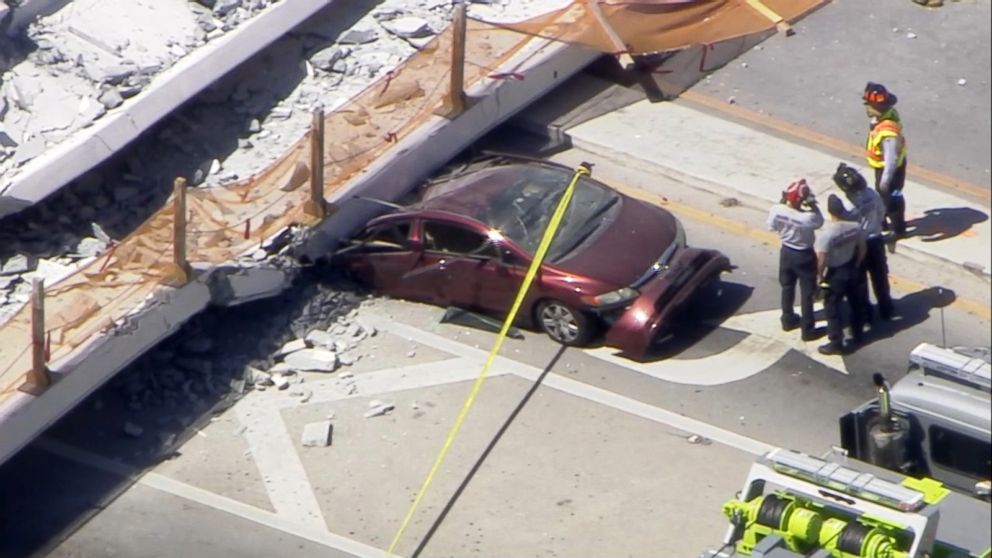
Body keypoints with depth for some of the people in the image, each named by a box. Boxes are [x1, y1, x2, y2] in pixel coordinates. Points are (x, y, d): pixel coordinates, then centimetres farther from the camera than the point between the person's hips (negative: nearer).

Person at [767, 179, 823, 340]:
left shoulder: (776, 210, -24)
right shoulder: (808, 217, -34)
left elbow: (772, 227, -3)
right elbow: (819, 221, -11)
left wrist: (783, 202, -2)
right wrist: (812, 205, -17)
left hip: (786, 252, 4)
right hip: (804, 255, -4)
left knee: (787, 287, 25)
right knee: (807, 292, 12)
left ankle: (788, 320, 43)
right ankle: (808, 330, 23)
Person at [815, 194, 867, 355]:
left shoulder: (826, 235, -30)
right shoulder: (855, 227, -13)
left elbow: (821, 261, -25)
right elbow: (862, 249, 1)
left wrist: (820, 276, -7)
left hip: (834, 275, -5)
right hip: (851, 270, 5)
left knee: (833, 309, 10)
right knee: (855, 304, 24)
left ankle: (836, 343, 19)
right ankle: (857, 336, 39)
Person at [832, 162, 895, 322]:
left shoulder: (847, 206, -30)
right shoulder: (872, 194, -13)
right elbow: (882, 212, 3)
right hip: (876, 240, 5)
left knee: (859, 281, 15)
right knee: (880, 277, 22)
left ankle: (864, 314, 27)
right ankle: (886, 309, 37)